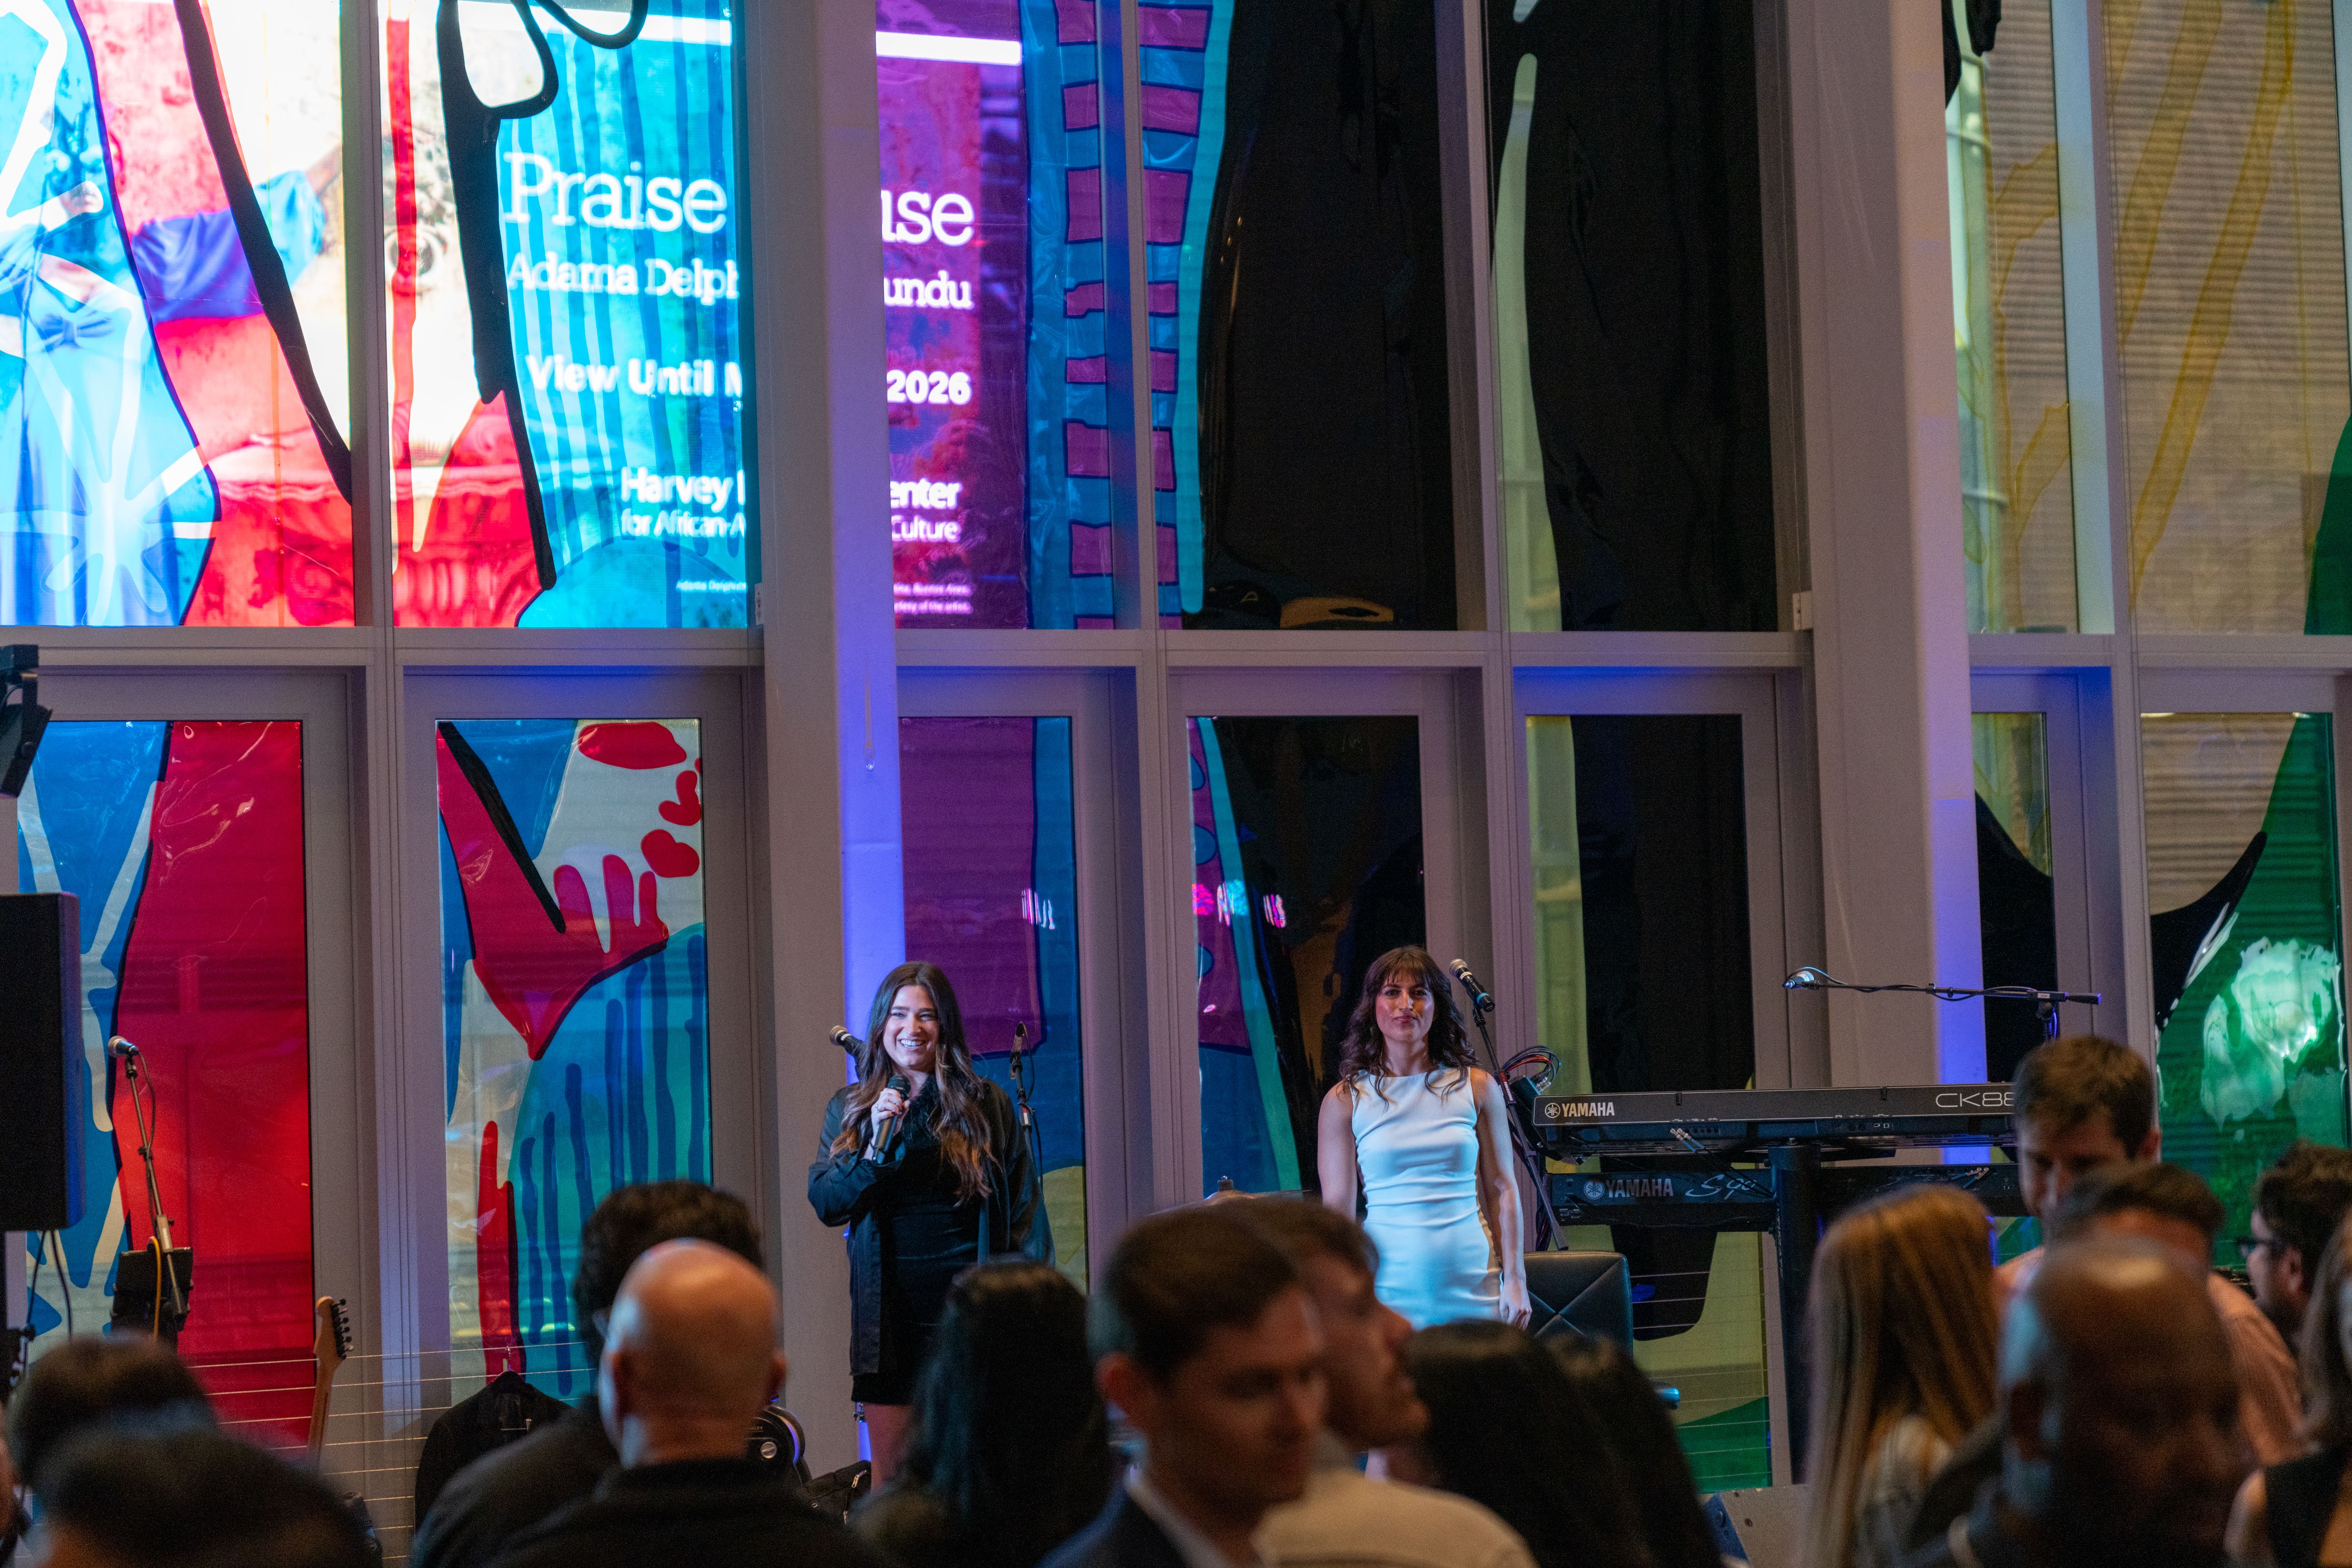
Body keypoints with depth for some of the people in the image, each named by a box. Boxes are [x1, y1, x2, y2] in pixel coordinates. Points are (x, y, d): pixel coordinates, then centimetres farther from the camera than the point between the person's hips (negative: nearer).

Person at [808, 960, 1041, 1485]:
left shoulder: (987, 1106, 5)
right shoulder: (849, 1109, 9)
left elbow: (1024, 1212, 7)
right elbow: (824, 1204, 0)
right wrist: (875, 1147, -14)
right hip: (888, 1314, 1)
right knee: (890, 1475, 1)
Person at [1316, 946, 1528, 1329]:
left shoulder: (1477, 1088, 7)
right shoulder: (1345, 1101, 3)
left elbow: (1502, 1189, 7)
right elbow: (1337, 1208, 3)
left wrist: (1515, 1281, 1)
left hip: (1472, 1287, 1)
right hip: (1389, 1288, -1)